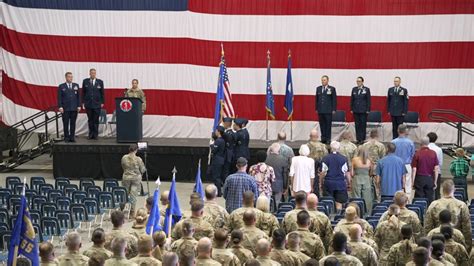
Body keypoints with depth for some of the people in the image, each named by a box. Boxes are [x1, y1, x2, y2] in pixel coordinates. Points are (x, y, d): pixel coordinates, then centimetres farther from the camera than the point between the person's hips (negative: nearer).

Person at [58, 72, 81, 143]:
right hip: (65, 109, -2)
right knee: (66, 124, 0)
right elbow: (59, 98, 1)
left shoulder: (76, 85, 9)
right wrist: (60, 107, -8)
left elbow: (78, 96, 10)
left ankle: (72, 137, 7)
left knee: (73, 123, 3)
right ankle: (66, 137, 5)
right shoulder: (61, 86, 3)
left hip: (74, 108, 2)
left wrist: (79, 106, 2)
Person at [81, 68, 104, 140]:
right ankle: (90, 134, 11)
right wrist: (83, 102, 4)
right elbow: (83, 93, 9)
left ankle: (95, 135, 6)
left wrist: (102, 102, 2)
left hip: (97, 104, -1)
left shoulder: (100, 82, 3)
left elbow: (102, 93, 7)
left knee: (96, 120, 0)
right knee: (90, 120, 5)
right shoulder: (85, 81, 5)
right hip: (88, 104, 1)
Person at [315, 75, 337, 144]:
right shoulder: (318, 88, 12)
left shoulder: (332, 89, 1)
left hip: (328, 111, -4)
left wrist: (334, 109, -5)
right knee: (322, 125, 4)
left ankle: (328, 139, 1)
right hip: (320, 110, 4)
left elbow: (334, 100, 0)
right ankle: (323, 138, 9)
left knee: (328, 125, -3)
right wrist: (316, 109, 11)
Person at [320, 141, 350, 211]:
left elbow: (323, 173, -2)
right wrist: (349, 183, 10)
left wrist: (320, 183, 8)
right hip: (340, 184, 0)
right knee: (339, 203, 4)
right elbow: (347, 173, -1)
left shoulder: (326, 158, -5)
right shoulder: (343, 159, -4)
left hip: (328, 183, 0)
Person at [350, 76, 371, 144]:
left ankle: (362, 139, 1)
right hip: (356, 110, 3)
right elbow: (352, 100, 12)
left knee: (363, 125, -3)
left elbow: (368, 100, -2)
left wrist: (368, 110, -7)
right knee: (357, 125, 4)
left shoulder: (366, 89, -1)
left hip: (363, 110, -3)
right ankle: (358, 139, 8)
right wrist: (351, 109, 7)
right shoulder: (354, 89, 9)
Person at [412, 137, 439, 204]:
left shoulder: (417, 154, -6)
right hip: (430, 179, 2)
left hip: (420, 178, -2)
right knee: (429, 200, 6)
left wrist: (413, 182, -1)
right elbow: (436, 168, -2)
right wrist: (435, 182, 5)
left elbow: (414, 169, -7)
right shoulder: (433, 153, 0)